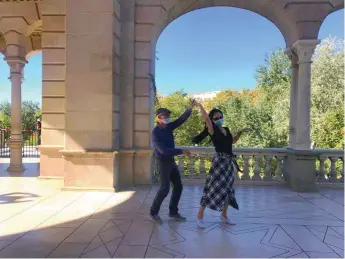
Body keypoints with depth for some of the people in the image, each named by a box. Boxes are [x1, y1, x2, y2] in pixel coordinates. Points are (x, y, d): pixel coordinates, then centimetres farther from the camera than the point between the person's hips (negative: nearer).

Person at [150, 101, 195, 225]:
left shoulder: (168, 127, 6)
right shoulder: (155, 133, -19)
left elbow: (181, 120, 2)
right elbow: (163, 150, -27)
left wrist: (190, 108, -12)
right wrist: (181, 151, -23)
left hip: (171, 161, 8)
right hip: (162, 162, -8)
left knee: (178, 186, 7)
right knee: (165, 188, -13)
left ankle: (173, 212, 18)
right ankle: (154, 212, 4)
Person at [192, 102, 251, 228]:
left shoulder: (226, 130, 13)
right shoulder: (212, 130, -7)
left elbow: (233, 141, 30)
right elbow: (206, 118, -23)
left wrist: (240, 132, 21)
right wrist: (200, 106, -14)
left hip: (229, 161, 8)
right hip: (219, 161, -7)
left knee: (228, 189, 13)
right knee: (213, 188, -8)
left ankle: (224, 215, 28)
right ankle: (200, 216, 1)